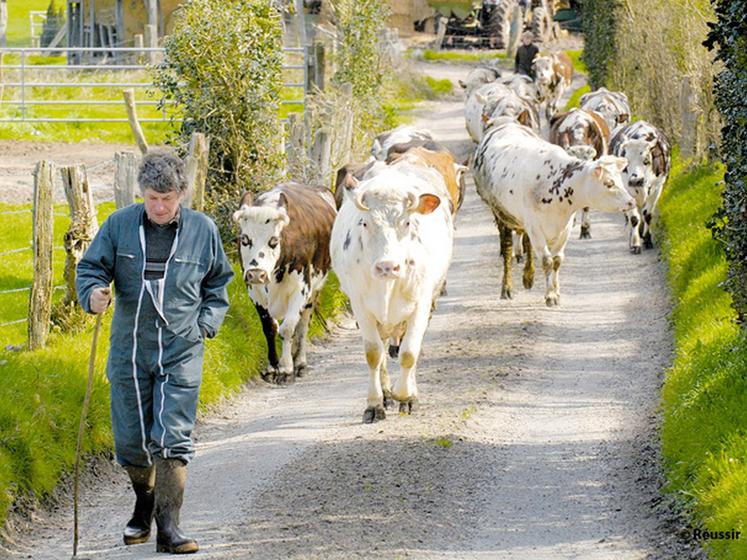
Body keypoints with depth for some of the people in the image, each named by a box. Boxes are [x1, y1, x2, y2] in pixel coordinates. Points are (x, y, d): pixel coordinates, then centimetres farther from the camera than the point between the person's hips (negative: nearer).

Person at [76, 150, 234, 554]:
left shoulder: (202, 230, 3)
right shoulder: (119, 225, 1)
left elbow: (218, 283, 16)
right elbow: (90, 268, 5)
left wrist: (206, 323, 2)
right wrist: (93, 294, -18)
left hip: (181, 353, -1)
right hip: (129, 352, 2)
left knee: (172, 440, -10)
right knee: (131, 440, 8)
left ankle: (168, 527, -8)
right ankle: (144, 506, 35)